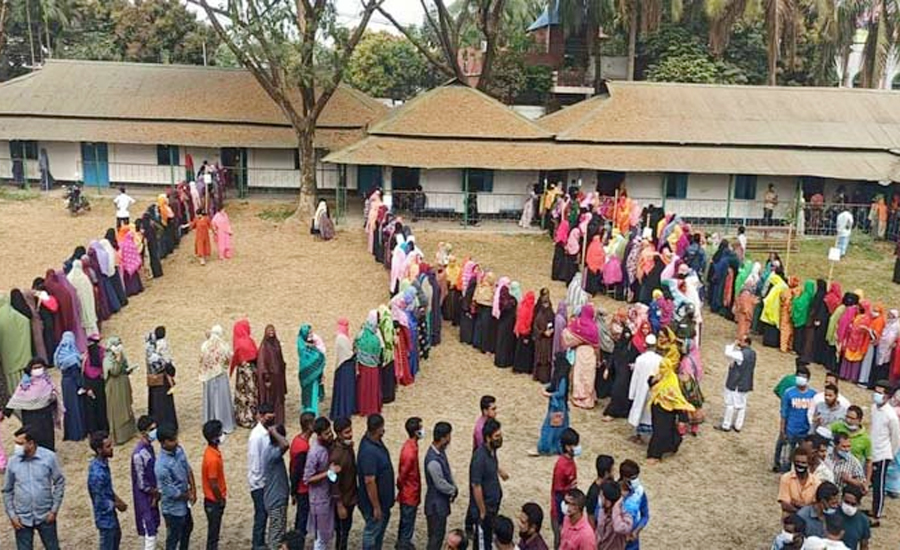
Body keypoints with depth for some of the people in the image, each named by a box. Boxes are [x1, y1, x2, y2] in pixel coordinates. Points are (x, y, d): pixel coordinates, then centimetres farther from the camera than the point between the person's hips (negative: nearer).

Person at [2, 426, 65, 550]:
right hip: (22, 519, 1)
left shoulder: (49, 457, -12)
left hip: (45, 516, -1)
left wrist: (54, 510, -7)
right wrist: (11, 515, -1)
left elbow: (59, 483, -4)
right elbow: (7, 491, 4)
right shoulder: (13, 461, -7)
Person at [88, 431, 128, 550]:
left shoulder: (102, 462, -6)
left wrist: (117, 499, 4)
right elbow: (101, 503, -27)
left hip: (110, 512, 9)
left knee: (117, 536, 30)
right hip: (105, 516, -9)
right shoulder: (97, 473, -35)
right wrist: (117, 505, -12)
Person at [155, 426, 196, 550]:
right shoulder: (162, 466, -33)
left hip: (184, 503, 8)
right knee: (173, 537, 12)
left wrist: (193, 490, -5)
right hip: (173, 508, -8)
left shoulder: (179, 450, -9)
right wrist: (188, 495, -10)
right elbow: (171, 493, -26)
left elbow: (188, 470, 5)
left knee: (188, 528, 29)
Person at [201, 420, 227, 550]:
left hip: (214, 500, 9)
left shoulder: (212, 450, 0)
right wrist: (221, 500, -10)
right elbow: (213, 484, -23)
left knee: (214, 532, 21)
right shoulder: (212, 458, -29)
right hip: (214, 502, -9)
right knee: (213, 534, 6)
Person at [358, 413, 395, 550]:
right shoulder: (369, 451, -34)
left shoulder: (375, 440, -4)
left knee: (381, 527, 27)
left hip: (383, 498, 9)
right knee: (372, 533, 11)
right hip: (374, 501, -9)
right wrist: (376, 507, -22)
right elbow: (369, 481, -30)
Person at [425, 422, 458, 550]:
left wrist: (454, 488, 2)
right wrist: (454, 490, -7)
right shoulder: (433, 461, -33)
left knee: (439, 533, 22)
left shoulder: (440, 451, -2)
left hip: (441, 501, 9)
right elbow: (441, 484, -24)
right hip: (436, 503, -9)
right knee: (436, 535, 6)